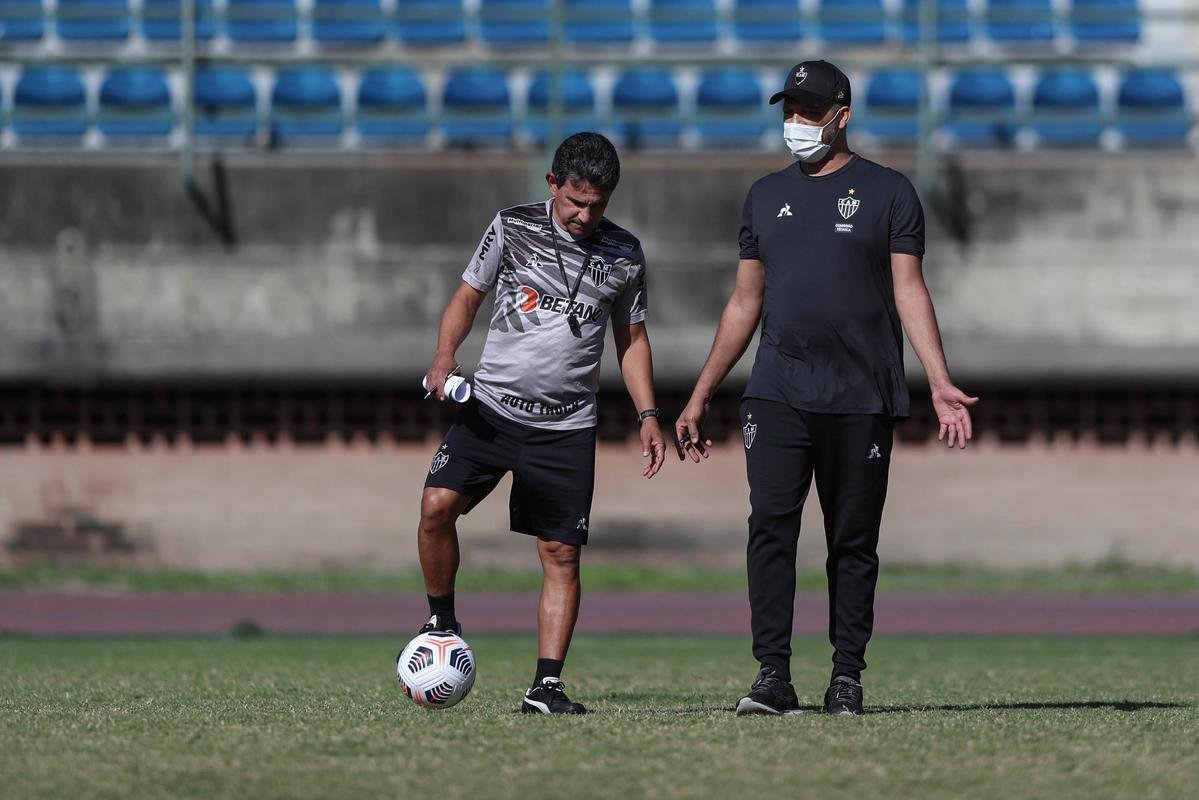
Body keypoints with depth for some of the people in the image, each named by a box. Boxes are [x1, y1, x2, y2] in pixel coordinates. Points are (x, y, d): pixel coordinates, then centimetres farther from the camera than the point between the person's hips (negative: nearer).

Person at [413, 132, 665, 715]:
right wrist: (444, 356, -10)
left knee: (561, 553, -3)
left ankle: (546, 685, 0)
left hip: (567, 426, 1)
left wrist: (648, 416, 6)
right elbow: (468, 296, 8)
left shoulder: (624, 253, 5)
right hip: (492, 405, -1)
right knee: (437, 504, -19)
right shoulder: (512, 228, 0)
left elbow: (632, 339, 16)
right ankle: (441, 622, 2)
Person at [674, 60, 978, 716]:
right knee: (770, 526, -12)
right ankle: (773, 675, -14)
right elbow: (744, 305, 21)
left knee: (854, 543, 2)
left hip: (861, 400, -2)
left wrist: (940, 384, -13)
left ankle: (847, 677, 8)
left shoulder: (887, 193, 5)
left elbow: (909, 292, -1)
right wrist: (700, 398, 19)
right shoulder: (766, 196, 16)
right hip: (777, 396, 2)